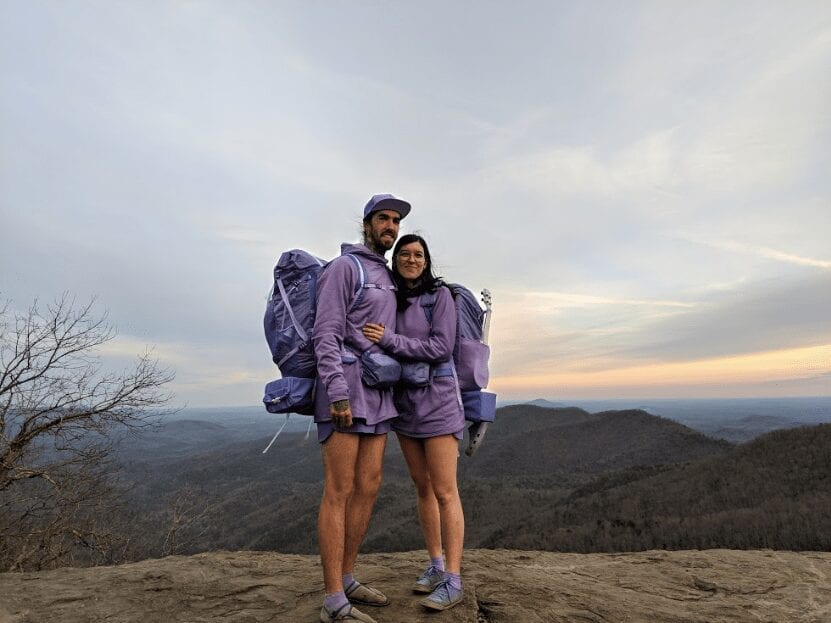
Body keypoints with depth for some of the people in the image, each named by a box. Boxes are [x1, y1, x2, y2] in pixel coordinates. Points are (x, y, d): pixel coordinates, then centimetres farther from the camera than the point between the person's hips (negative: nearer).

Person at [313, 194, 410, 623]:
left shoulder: (387, 279, 22)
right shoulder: (343, 267, -5)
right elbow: (325, 334, -15)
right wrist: (338, 393, -24)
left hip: (377, 394, 9)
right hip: (343, 388, -9)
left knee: (367, 488, 8)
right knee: (339, 492, -7)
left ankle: (346, 580, 22)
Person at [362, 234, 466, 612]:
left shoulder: (439, 295, -6)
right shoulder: (391, 300, 9)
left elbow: (442, 347, -16)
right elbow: (384, 347, 13)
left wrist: (390, 340, -21)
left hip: (437, 400, -5)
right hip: (404, 403, 6)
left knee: (444, 492, -3)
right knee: (423, 488, 13)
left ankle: (453, 580, 7)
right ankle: (436, 566, 26)